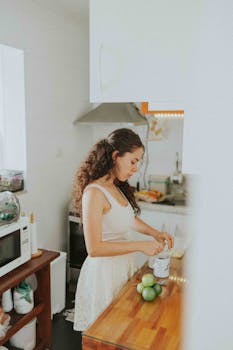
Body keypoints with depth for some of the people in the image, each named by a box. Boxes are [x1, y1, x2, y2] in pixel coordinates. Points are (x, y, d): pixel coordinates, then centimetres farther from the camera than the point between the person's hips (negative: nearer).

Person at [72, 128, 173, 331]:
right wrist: (140, 246, -23)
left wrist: (154, 233, 5)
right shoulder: (94, 192, -22)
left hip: (125, 263, 8)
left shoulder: (117, 187, 3)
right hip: (105, 269, -8)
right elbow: (94, 248, -25)